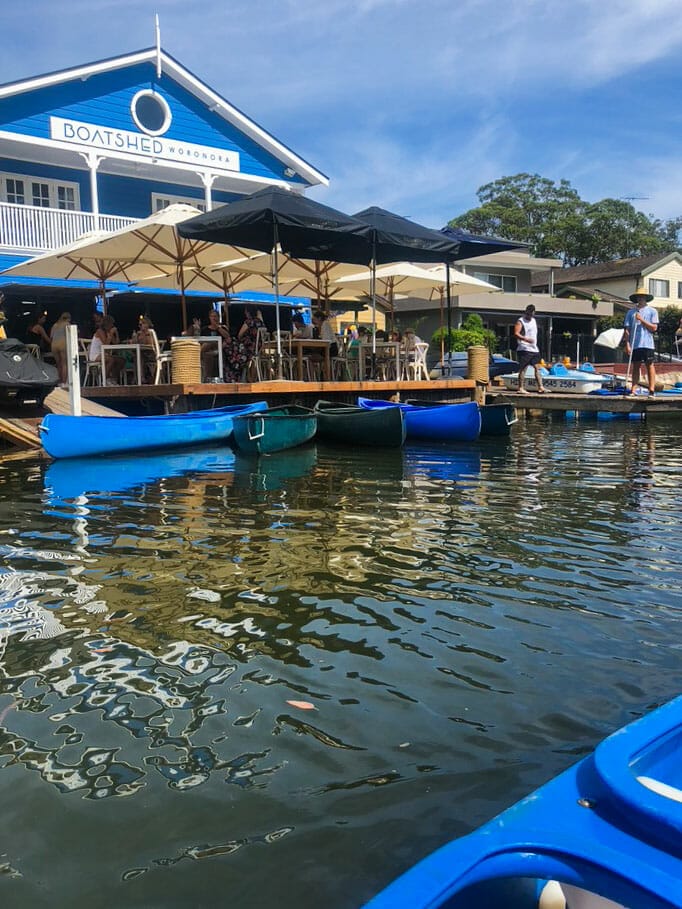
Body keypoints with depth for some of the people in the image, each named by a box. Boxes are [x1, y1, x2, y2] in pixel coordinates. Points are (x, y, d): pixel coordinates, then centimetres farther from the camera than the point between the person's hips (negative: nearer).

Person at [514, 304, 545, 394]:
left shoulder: (534, 321, 18)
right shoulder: (520, 321, -5)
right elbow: (516, 334, -17)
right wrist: (525, 339, -31)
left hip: (534, 349, 7)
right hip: (524, 349, -7)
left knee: (537, 368, 2)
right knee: (523, 369, -6)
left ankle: (540, 387, 1)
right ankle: (520, 388, -3)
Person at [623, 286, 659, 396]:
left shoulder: (652, 311, 6)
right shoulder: (631, 312, 10)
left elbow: (654, 328, -2)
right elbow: (627, 330, 6)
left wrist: (641, 320, -10)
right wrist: (627, 344, -2)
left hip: (648, 344, -2)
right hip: (634, 345, 2)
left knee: (650, 366, -2)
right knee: (635, 367, 4)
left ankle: (652, 390, -1)